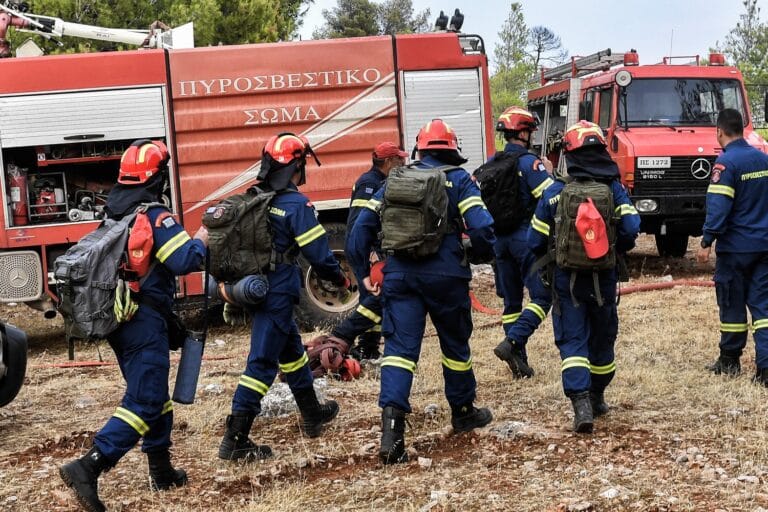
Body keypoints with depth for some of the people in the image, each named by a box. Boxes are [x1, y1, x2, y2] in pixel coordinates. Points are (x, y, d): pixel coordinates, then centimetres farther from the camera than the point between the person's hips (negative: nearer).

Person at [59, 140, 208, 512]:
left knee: (152, 394, 20)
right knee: (143, 402, -8)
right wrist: (200, 241, -3)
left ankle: (161, 471, 27)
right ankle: (88, 467, -20)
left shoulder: (112, 214, 11)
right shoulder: (155, 216, -15)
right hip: (144, 320, -9)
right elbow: (185, 261, -23)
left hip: (116, 317, 9)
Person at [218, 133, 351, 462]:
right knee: (262, 363, -6)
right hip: (277, 295, -9)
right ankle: (235, 440, -6)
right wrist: (339, 279, 3)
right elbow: (317, 252, -14)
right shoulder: (296, 204, -15)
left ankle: (312, 414, 39)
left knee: (292, 350, 23)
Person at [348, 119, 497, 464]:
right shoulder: (458, 179, 2)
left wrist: (363, 272, 15)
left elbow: (362, 226, 8)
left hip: (399, 275, 2)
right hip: (445, 276, -2)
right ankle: (463, 412, 34)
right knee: (455, 343, 17)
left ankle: (391, 426, -18)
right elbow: (481, 227, -10)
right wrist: (484, 254, 10)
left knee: (399, 347, -2)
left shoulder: (395, 180, 12)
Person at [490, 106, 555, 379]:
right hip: (526, 238, -7)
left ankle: (519, 360, 14)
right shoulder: (530, 162, -11)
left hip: (500, 239, 7)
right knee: (542, 296, -2)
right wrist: (549, 174, 0)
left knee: (511, 300, 12)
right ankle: (513, 342, -18)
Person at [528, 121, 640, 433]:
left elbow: (536, 241, -2)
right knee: (602, 340, 18)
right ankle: (597, 398, 32)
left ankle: (581, 404, -17)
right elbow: (631, 230, -13)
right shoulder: (614, 190, -3)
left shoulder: (554, 194, -5)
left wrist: (550, 256, 20)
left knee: (572, 342, 0)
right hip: (604, 279, 2)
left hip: (567, 280, -2)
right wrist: (617, 250, 8)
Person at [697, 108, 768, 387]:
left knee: (732, 303, 7)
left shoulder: (726, 162, -13)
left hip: (736, 246, -5)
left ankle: (729, 361, 19)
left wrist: (707, 242, -16)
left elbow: (718, 207, -19)